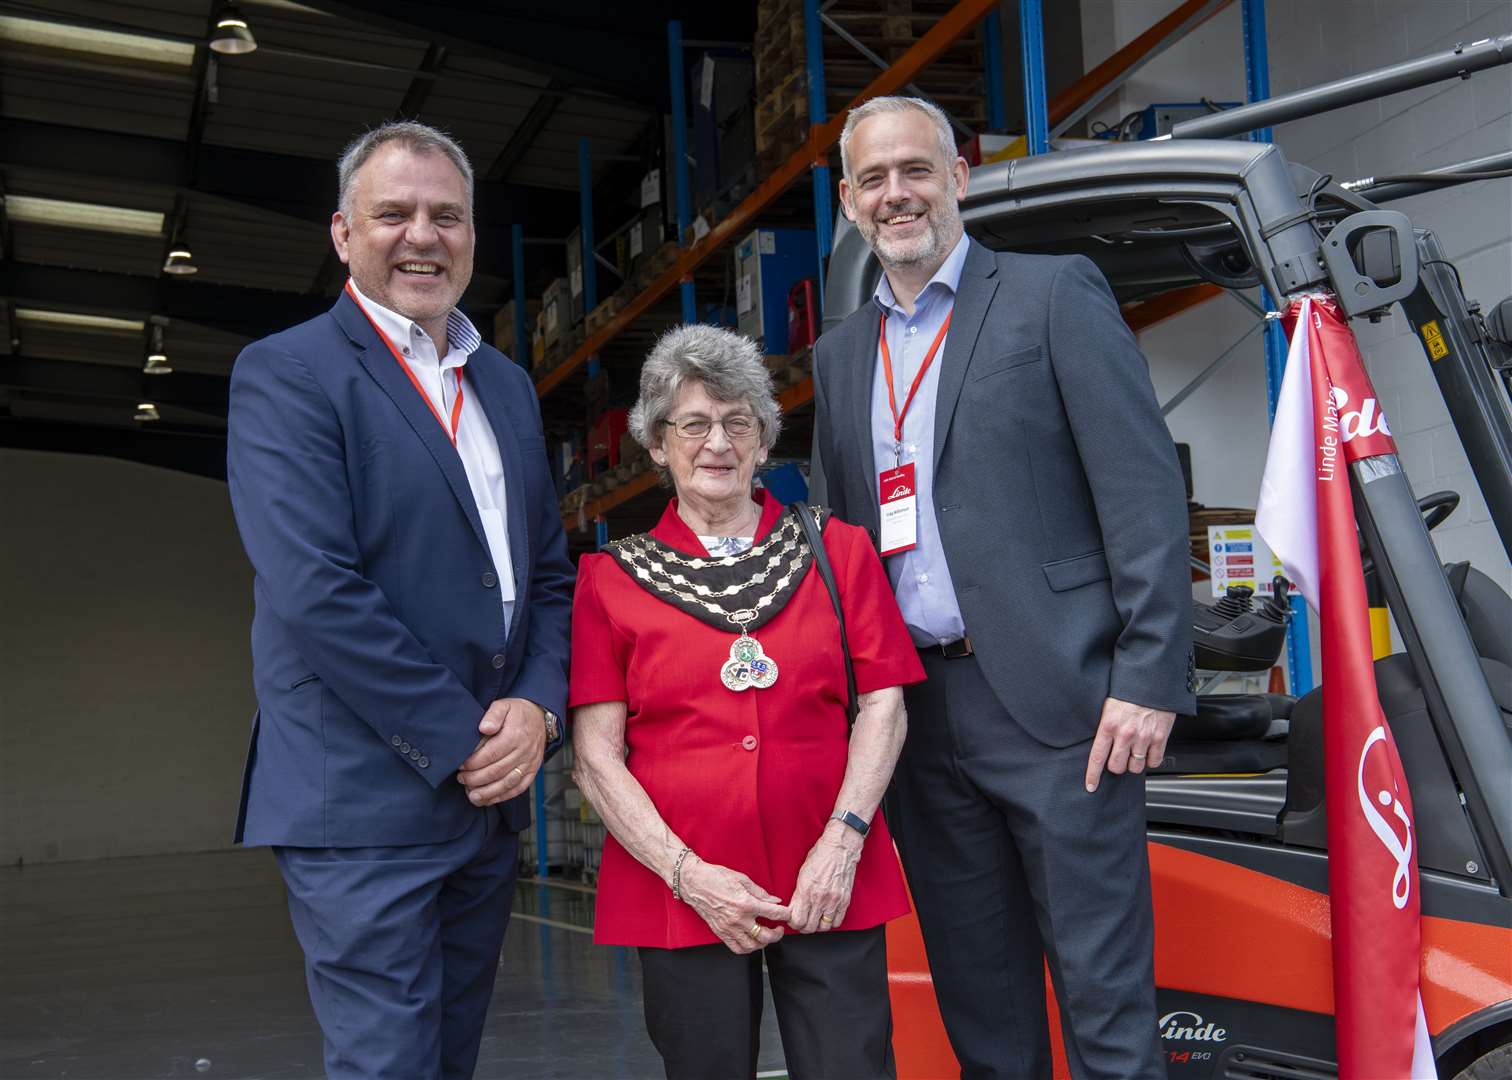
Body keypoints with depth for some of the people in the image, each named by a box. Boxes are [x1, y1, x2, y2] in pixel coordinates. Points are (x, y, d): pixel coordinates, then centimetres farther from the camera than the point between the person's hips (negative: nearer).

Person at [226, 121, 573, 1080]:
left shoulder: (508, 387, 15)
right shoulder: (287, 374, -7)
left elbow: (550, 571, 15)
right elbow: (315, 592, -17)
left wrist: (538, 706, -3)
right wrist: (459, 740, -15)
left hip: (488, 792, 7)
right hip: (364, 799, -7)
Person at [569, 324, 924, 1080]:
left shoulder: (836, 551, 9)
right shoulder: (610, 578, 5)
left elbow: (882, 706, 4)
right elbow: (595, 756, 0)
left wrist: (843, 842, -9)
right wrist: (687, 874, -10)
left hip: (829, 884, 1)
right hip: (678, 893, 0)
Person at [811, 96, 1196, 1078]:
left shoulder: (1055, 294, -1)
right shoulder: (841, 355, 16)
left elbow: (1144, 489, -8)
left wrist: (1149, 676, -15)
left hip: (1052, 696, -5)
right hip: (918, 710, 6)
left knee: (1104, 988, -2)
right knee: (979, 996, 14)